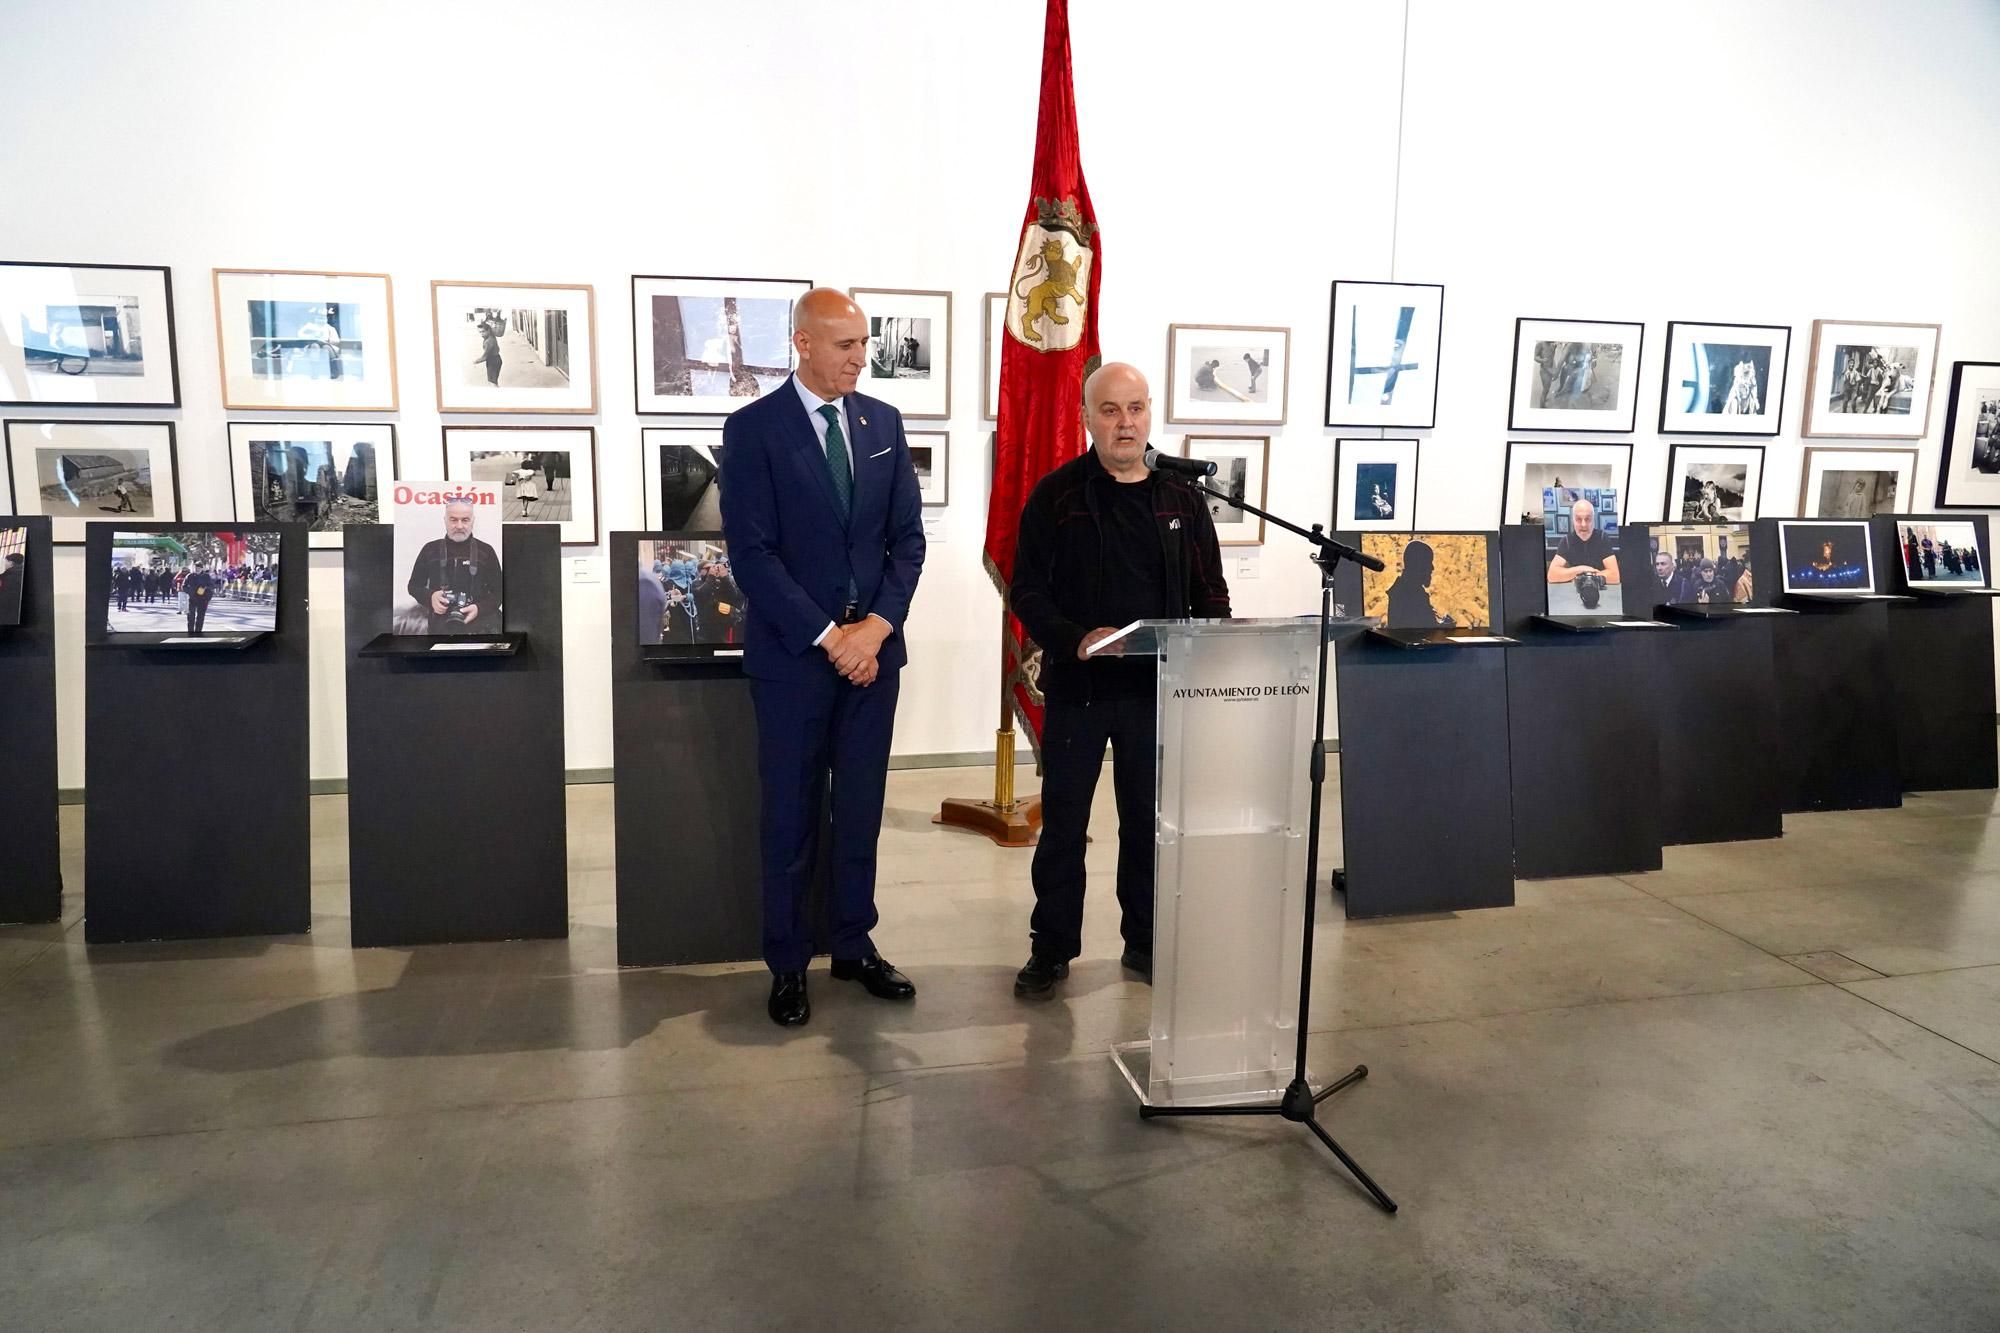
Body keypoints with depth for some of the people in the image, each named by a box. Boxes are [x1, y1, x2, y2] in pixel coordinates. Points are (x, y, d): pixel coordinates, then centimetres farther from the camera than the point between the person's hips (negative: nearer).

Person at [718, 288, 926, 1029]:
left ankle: (854, 945, 25)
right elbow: (752, 553, -12)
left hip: (874, 644, 4)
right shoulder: (754, 428, -6)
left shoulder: (884, 422, 7)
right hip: (793, 651, -4)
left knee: (861, 806, 11)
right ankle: (787, 964, 18)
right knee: (791, 814, 5)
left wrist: (878, 625, -8)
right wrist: (827, 636, -16)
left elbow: (907, 536, 5)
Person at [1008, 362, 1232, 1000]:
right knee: (1063, 822, 7)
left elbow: (1211, 594, 10)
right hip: (1076, 685, -2)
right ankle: (1051, 947, 20)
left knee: (1148, 820, 12)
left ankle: (1145, 941, 27)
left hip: (1157, 687, 2)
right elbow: (1027, 590, -6)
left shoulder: (1182, 500, 6)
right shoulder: (1057, 495, -3)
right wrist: (1075, 639, -22)